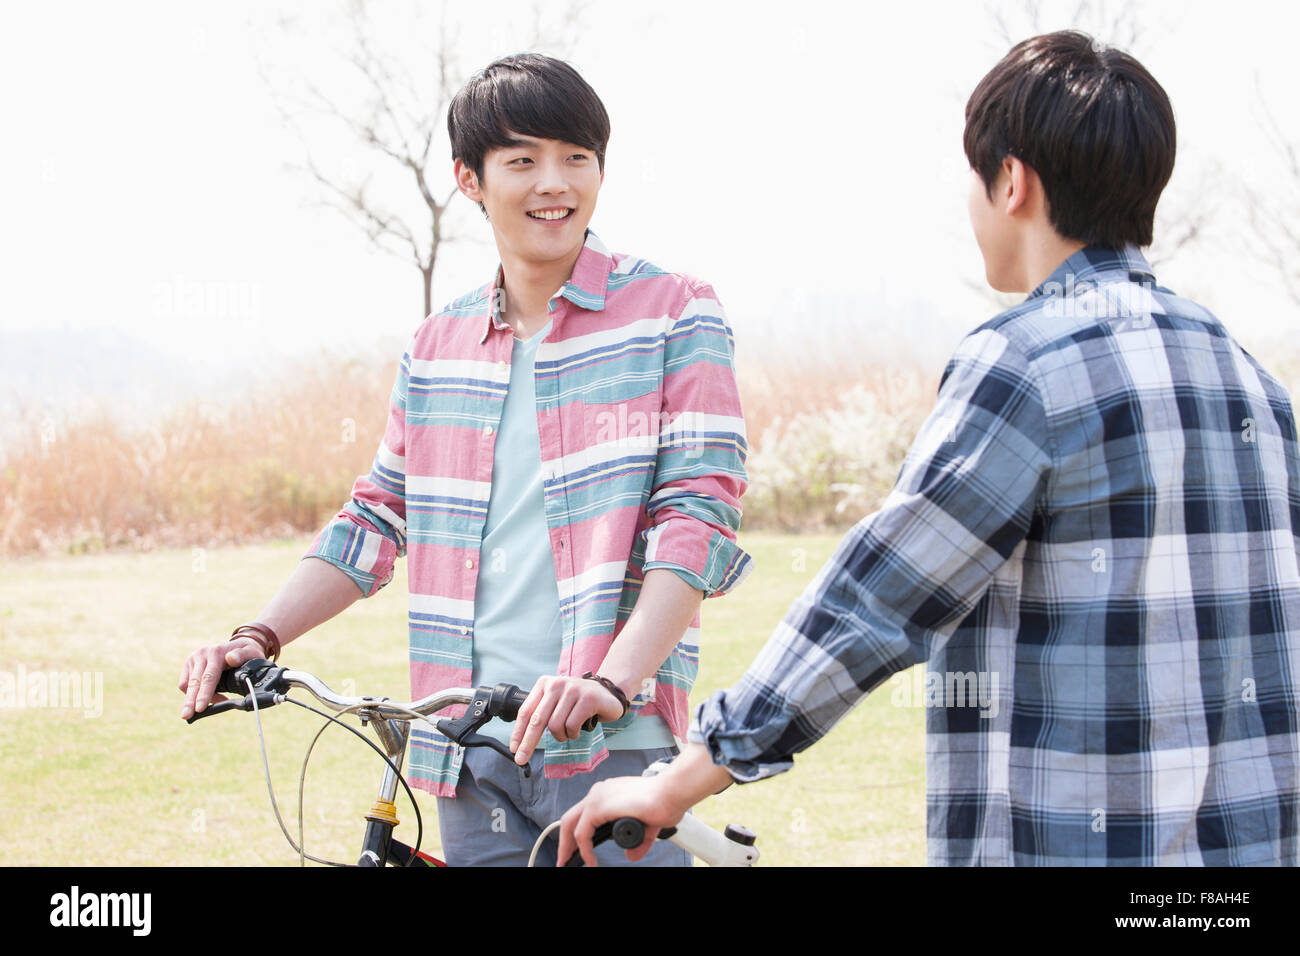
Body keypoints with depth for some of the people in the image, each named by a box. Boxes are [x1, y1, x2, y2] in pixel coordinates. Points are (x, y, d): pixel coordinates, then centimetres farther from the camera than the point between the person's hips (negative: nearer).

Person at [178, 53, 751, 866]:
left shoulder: (674, 313, 0)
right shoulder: (438, 348, 15)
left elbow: (700, 515, -10)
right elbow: (374, 524, 19)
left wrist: (614, 679, -23)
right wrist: (259, 636, 4)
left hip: (615, 739, -4)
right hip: (471, 748, 4)